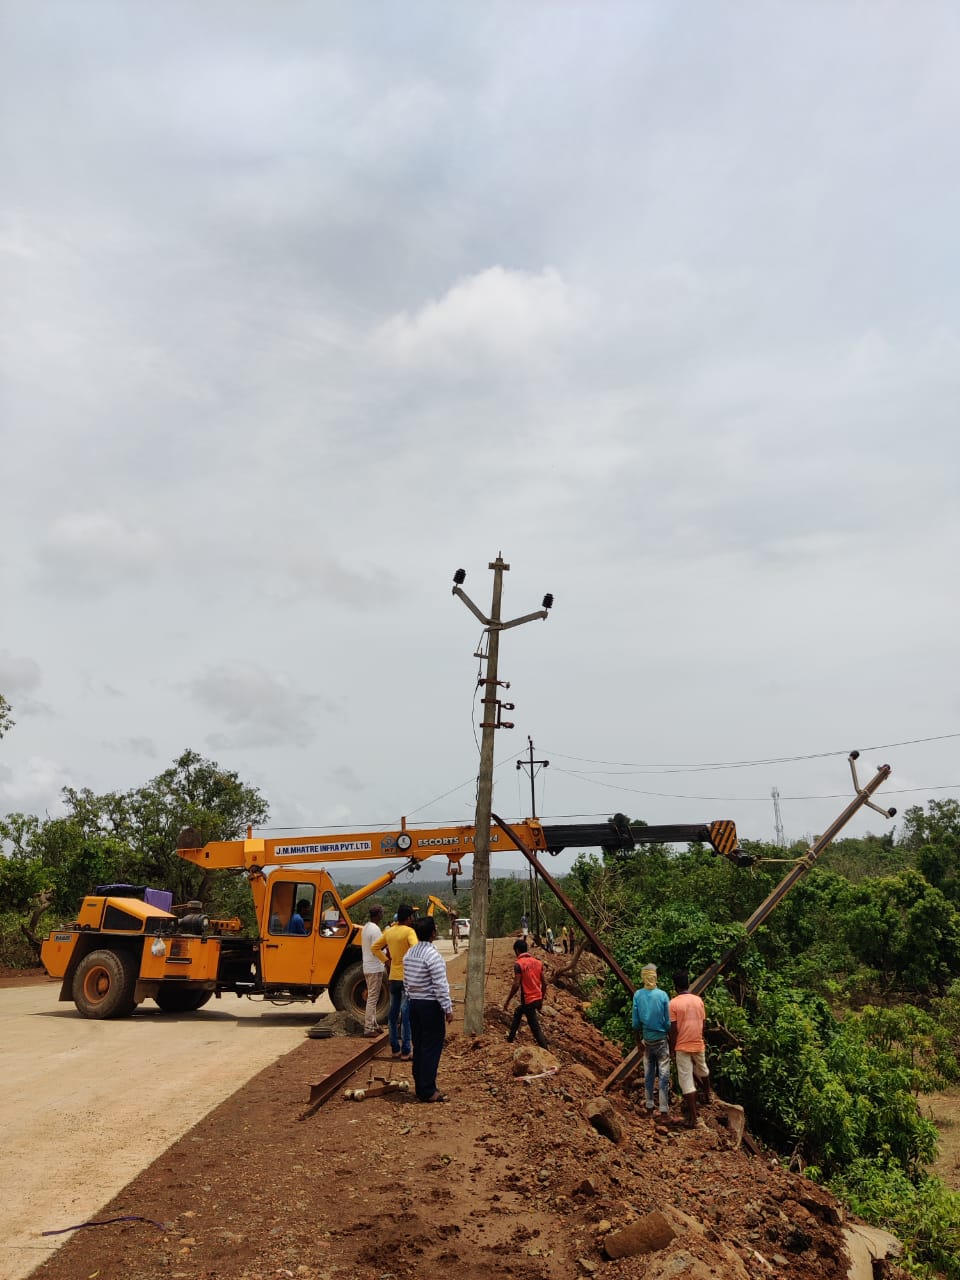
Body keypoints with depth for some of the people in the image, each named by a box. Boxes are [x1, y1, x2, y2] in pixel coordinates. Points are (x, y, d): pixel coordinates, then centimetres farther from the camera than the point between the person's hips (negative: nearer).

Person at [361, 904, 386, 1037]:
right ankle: (369, 1028, -1)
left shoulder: (365, 927, 11)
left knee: (372, 997, 17)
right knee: (372, 998, -4)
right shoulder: (375, 929, -19)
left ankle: (373, 1025, 23)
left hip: (367, 967, 9)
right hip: (375, 968, -9)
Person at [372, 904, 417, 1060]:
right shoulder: (409, 931, -13)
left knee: (393, 1012, 13)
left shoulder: (388, 932, 7)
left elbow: (375, 948, 15)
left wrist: (386, 960, 12)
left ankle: (395, 1048, 20)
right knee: (406, 1013, -2)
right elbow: (415, 949, -29)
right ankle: (406, 1050, 1)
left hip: (393, 976, 6)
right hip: (407, 977, -6)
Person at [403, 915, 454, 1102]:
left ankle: (420, 1087, 19)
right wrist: (448, 1008, -13)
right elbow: (441, 985, -19)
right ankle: (428, 1092, 0)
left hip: (413, 1002, 8)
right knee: (431, 1048, -2)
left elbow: (406, 981, 13)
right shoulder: (433, 955, -18)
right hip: (430, 1005, -8)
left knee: (419, 1046, 13)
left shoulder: (409, 953, 7)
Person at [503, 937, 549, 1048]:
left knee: (535, 1027, -1)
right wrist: (542, 999, 19)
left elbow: (516, 985, -17)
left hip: (528, 1000, -8)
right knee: (517, 1014, 27)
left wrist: (507, 1000, -5)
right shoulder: (537, 962, 5)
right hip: (538, 999, 8)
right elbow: (544, 983, 7)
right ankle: (510, 1039, 39)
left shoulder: (519, 964, -15)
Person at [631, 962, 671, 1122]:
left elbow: (636, 1022, -2)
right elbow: (668, 1022, -7)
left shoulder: (637, 995, -7)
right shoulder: (663, 995, -13)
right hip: (661, 1039, -3)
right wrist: (671, 1039, 7)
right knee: (663, 1075, 3)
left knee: (648, 1075, 11)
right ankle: (664, 1110, 5)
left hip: (647, 1040, 3)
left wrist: (638, 1041, 10)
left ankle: (650, 1109, 18)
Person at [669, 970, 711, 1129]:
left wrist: (672, 1047, 0)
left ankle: (694, 1117, 0)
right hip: (698, 1044, 5)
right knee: (702, 1070, 31)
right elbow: (703, 1023, 6)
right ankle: (707, 1095, 54)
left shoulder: (673, 1003, -15)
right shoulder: (698, 1000, -2)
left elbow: (673, 1029, -13)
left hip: (682, 1046, -5)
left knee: (687, 1080, 1)